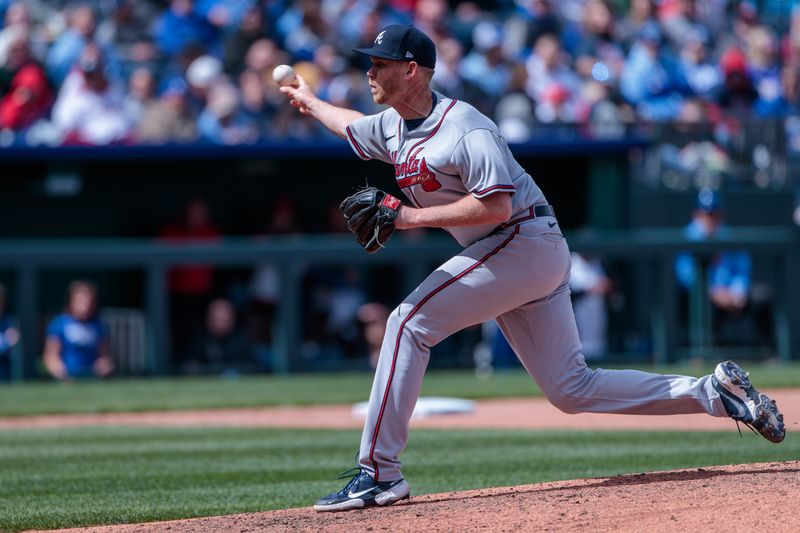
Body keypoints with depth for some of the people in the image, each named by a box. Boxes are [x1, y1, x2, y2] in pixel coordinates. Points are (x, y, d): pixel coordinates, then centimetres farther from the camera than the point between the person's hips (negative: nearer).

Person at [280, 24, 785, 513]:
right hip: (517, 254, 10)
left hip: (526, 242, -10)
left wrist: (413, 217, -23)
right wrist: (310, 101, 48)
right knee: (573, 390, 5)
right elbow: (352, 125, 34)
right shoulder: (393, 127, 11)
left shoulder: (464, 128, -18)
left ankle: (379, 474, -14)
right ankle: (712, 391, 8)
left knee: (410, 323, -14)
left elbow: (495, 206, -25)